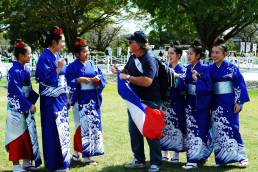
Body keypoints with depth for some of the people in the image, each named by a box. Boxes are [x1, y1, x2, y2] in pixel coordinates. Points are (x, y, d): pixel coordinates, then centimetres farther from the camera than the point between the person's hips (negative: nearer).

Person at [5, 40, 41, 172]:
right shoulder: (14, 71, -16)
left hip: (27, 106, 8)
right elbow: (17, 92, -19)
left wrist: (32, 102, 1)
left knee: (28, 134, 11)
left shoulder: (26, 70, 8)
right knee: (18, 135, 0)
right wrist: (29, 105, -18)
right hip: (16, 107, -8)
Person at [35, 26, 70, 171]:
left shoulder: (58, 56, 11)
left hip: (60, 98, 8)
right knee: (54, 131, -3)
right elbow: (47, 79, -19)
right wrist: (58, 68, -19)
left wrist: (66, 96, 16)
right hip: (51, 100, -8)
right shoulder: (44, 58, -14)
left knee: (63, 129, 12)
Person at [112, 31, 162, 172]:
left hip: (149, 101, -8)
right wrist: (118, 71, 1)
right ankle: (139, 160, 27)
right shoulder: (133, 57, 7)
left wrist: (128, 77, -25)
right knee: (134, 130, 14)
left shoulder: (149, 59, -19)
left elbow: (147, 81, -30)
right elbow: (127, 71, 23)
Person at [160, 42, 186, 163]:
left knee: (176, 127, -1)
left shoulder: (182, 70, -4)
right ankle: (165, 154, 17)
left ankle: (176, 155, 8)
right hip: (165, 101, 5)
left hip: (176, 103, -5)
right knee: (165, 126, 7)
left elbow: (181, 86, -17)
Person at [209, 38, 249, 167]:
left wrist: (239, 102, -13)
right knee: (218, 130, 6)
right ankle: (221, 158, 14)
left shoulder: (231, 67, -7)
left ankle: (241, 157, 2)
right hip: (216, 103, 5)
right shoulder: (210, 68, 5)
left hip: (229, 102, -4)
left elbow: (240, 85, -8)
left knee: (231, 128, -6)